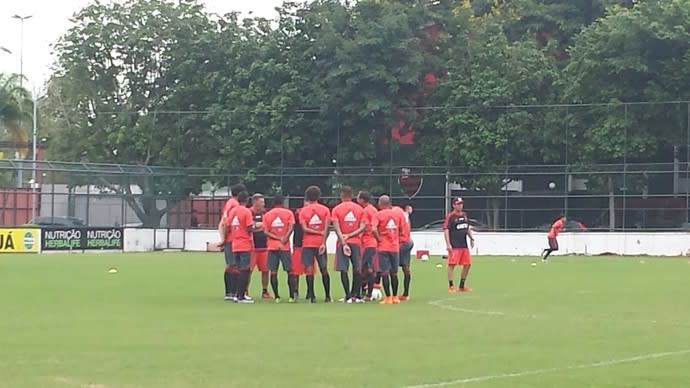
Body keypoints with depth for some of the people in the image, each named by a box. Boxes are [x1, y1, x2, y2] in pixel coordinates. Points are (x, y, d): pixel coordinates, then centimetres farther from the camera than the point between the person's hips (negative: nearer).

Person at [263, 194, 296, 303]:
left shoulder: (267, 215, 8)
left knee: (273, 272, 2)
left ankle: (277, 297, -2)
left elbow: (266, 232, -2)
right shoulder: (288, 213, 2)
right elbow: (291, 228, -10)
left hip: (272, 247, 1)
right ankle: (292, 296, -1)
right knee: (289, 271, 4)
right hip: (285, 247, -1)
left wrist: (279, 238, -6)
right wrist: (284, 239, -12)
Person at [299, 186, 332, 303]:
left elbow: (304, 229, -9)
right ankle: (327, 296, 11)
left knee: (309, 269, -2)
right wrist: (324, 242, -8)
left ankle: (312, 296, -9)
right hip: (321, 243, 1)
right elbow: (326, 228, -6)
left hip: (308, 244, -1)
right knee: (324, 269, 9)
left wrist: (319, 232, -6)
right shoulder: (325, 210, 2)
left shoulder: (303, 211, 0)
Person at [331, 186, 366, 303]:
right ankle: (356, 295, 7)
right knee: (357, 269, 9)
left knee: (343, 270, 0)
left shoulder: (336, 210, -1)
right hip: (356, 242, 2)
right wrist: (350, 235, -7)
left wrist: (343, 242, -14)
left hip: (342, 242, -2)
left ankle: (348, 296, -5)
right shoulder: (359, 209, 6)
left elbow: (337, 228, -10)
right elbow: (363, 227, -3)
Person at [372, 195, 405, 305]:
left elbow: (374, 229, -20)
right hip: (395, 247, 4)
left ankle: (388, 298, -4)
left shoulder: (378, 215, -7)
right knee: (394, 273, 12)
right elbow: (401, 230, 11)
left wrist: (379, 239, -7)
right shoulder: (398, 214, 6)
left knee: (385, 272, -1)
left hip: (383, 247, -4)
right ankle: (395, 297, 16)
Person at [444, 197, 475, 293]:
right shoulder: (450, 216, -7)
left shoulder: (464, 215, 15)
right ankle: (451, 286, -3)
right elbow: (446, 230, -12)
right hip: (454, 246, -8)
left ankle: (462, 286, 18)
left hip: (464, 245, 8)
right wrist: (448, 244, -19)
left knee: (467, 264, 8)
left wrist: (471, 238, 15)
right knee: (452, 264, -8)